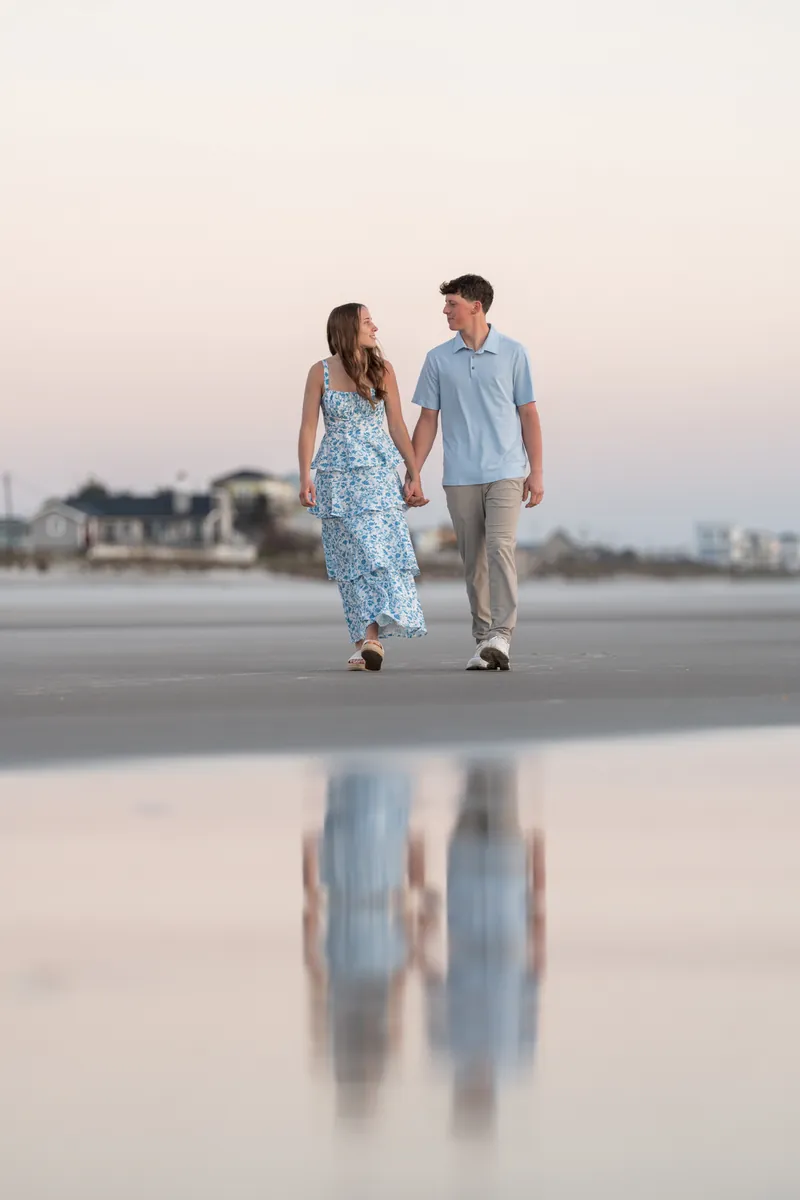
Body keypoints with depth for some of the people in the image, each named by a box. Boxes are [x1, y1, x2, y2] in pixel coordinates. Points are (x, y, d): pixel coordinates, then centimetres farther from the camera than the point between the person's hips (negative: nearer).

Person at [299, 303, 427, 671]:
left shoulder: (382, 370, 4)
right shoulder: (321, 372, 0)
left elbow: (397, 425, 5)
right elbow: (308, 427, 0)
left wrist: (414, 474, 1)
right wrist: (305, 477, -9)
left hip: (378, 475, 0)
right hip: (337, 478, 0)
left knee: (381, 552, -13)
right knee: (351, 559, 1)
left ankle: (371, 637, -16)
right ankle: (366, 641, 3)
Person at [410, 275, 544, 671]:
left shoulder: (512, 354, 1)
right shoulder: (438, 360, 6)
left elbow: (528, 414, 4)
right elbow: (428, 419, 10)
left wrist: (536, 472, 0)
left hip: (506, 472, -2)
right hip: (460, 476, 3)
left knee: (500, 548, -17)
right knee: (473, 561, 5)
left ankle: (501, 637, -21)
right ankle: (482, 641, 12)